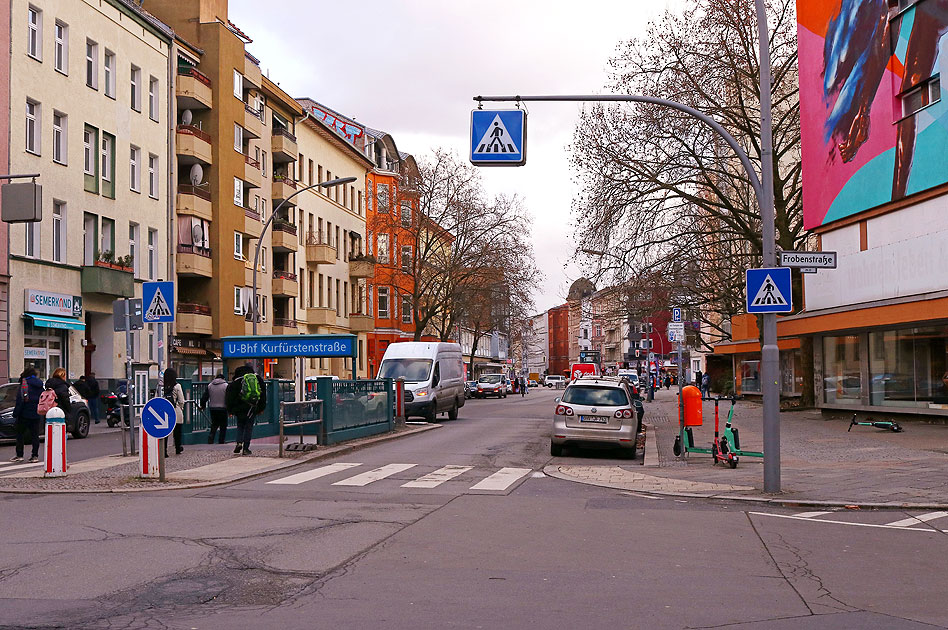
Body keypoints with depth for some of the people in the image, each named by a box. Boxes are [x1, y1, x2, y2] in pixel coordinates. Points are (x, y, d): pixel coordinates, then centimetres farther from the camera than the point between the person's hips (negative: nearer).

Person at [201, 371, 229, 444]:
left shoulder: (209, 385, 7)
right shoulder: (226, 386, -5)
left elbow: (204, 397, 10)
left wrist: (202, 405, 25)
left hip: (212, 409, 4)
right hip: (222, 409, -4)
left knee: (213, 427, 12)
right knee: (223, 428, 5)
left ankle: (210, 441, -4)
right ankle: (221, 444, 5)